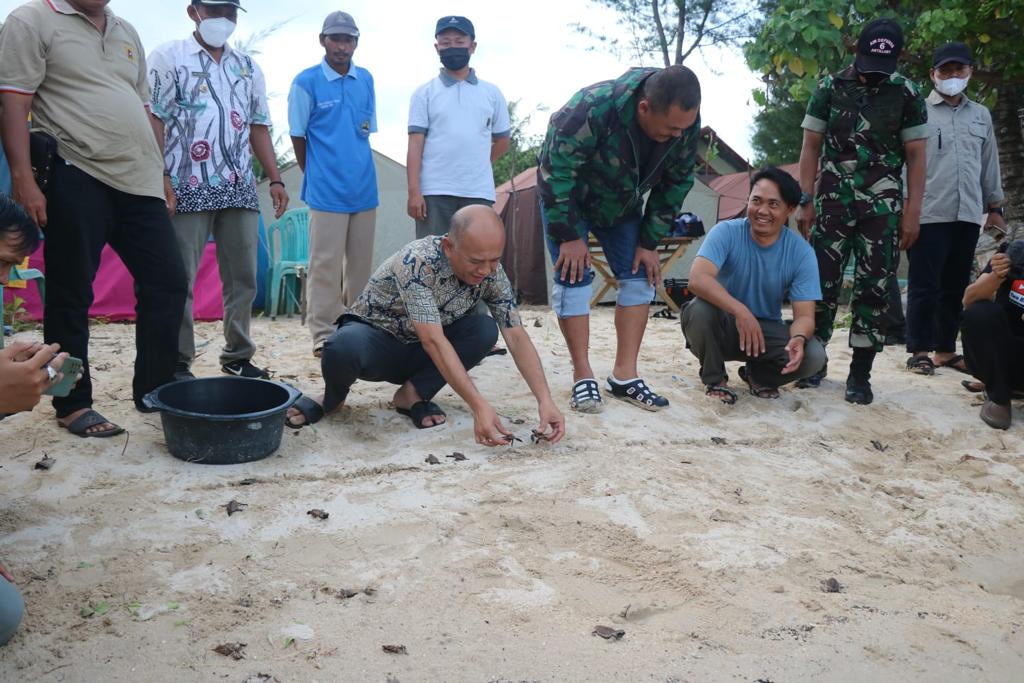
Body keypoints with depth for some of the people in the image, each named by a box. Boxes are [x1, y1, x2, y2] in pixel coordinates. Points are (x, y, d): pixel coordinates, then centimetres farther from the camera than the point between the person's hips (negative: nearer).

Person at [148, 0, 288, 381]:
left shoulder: (248, 67, 19)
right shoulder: (169, 57, 4)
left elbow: (259, 127, 19)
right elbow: (153, 120, -4)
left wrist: (275, 179, 10)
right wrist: (159, 177, -14)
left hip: (240, 188, 5)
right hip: (188, 188, -5)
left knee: (243, 278, 7)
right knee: (179, 280, -2)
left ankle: (238, 357, 18)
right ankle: (178, 364, 6)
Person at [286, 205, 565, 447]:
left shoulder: (492, 273, -14)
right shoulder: (418, 261, -32)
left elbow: (517, 337, -14)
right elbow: (433, 341, -38)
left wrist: (545, 400, -29)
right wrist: (479, 406, -45)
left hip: (417, 355, 5)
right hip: (372, 340, -4)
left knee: (486, 329, -21)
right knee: (345, 346, -39)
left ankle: (413, 393, -6)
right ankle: (333, 398, -3)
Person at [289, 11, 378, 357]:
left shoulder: (366, 79, 10)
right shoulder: (306, 82, -3)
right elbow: (298, 135, 1)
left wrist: (357, 169, 13)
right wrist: (315, 175, 6)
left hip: (364, 187, 5)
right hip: (327, 190, -5)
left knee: (361, 262, 10)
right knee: (325, 263, -5)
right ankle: (324, 335, 0)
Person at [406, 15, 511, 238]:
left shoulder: (492, 93, 12)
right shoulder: (425, 93, 6)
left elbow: (503, 140, 21)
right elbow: (415, 144, -1)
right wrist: (414, 191, -10)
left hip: (479, 192, 2)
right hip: (434, 191, -2)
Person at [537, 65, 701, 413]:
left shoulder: (686, 124, -22)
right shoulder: (591, 109, -38)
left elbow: (676, 184, -9)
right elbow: (555, 172, -31)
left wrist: (650, 242, -9)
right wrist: (569, 236, -26)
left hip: (623, 206, 5)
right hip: (568, 199, -5)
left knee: (640, 276, -4)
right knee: (574, 277, -14)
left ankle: (624, 376, 1)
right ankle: (583, 377, -6)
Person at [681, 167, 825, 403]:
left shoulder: (801, 252, -11)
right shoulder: (726, 232, -17)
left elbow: (804, 314, -15)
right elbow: (698, 279, -33)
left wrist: (798, 338, -39)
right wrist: (740, 311, -46)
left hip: (766, 330, 2)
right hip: (724, 326, -1)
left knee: (813, 355, -25)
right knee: (699, 310, -35)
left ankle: (757, 375, 9)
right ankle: (714, 379, -5)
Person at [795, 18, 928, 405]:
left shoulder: (907, 95, 3)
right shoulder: (830, 88, 3)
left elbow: (915, 156, 2)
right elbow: (811, 146, 4)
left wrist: (912, 211, -5)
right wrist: (805, 201, -3)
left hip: (883, 206, 0)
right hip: (833, 202, 0)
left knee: (874, 287, -1)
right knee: (822, 281, -2)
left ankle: (860, 373, 6)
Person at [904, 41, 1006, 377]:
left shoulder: (981, 115, 17)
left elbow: (989, 164, 21)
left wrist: (994, 207, 17)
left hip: (968, 215, 5)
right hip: (929, 214, -5)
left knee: (956, 286, 8)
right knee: (925, 286, -2)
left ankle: (946, 349, 16)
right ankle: (919, 350, 6)